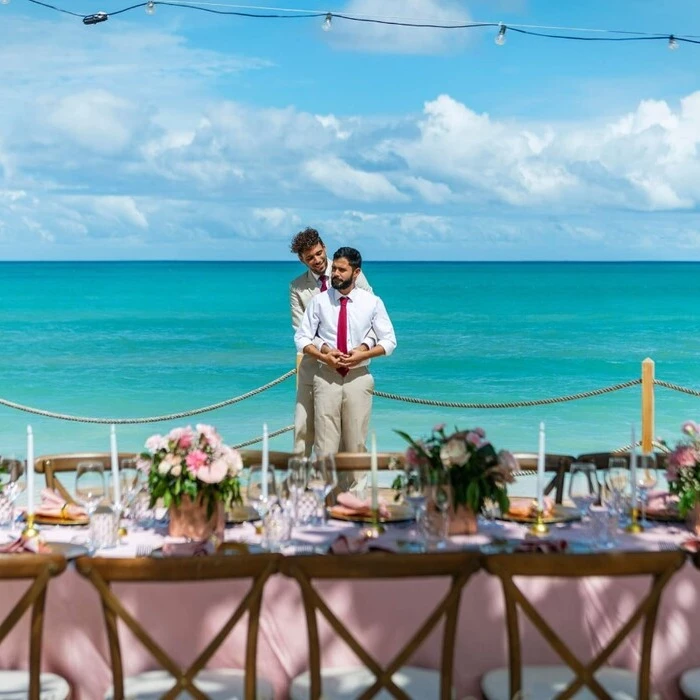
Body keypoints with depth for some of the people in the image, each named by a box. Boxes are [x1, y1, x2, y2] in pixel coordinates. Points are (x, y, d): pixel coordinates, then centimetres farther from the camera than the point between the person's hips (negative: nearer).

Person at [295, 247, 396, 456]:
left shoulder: (372, 303, 2)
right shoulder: (319, 301, 2)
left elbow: (389, 341, 4)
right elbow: (301, 338, 3)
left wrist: (362, 354, -12)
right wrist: (324, 356, -14)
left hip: (358, 377, 0)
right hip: (327, 377, 0)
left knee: (356, 443, 3)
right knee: (325, 444, -4)